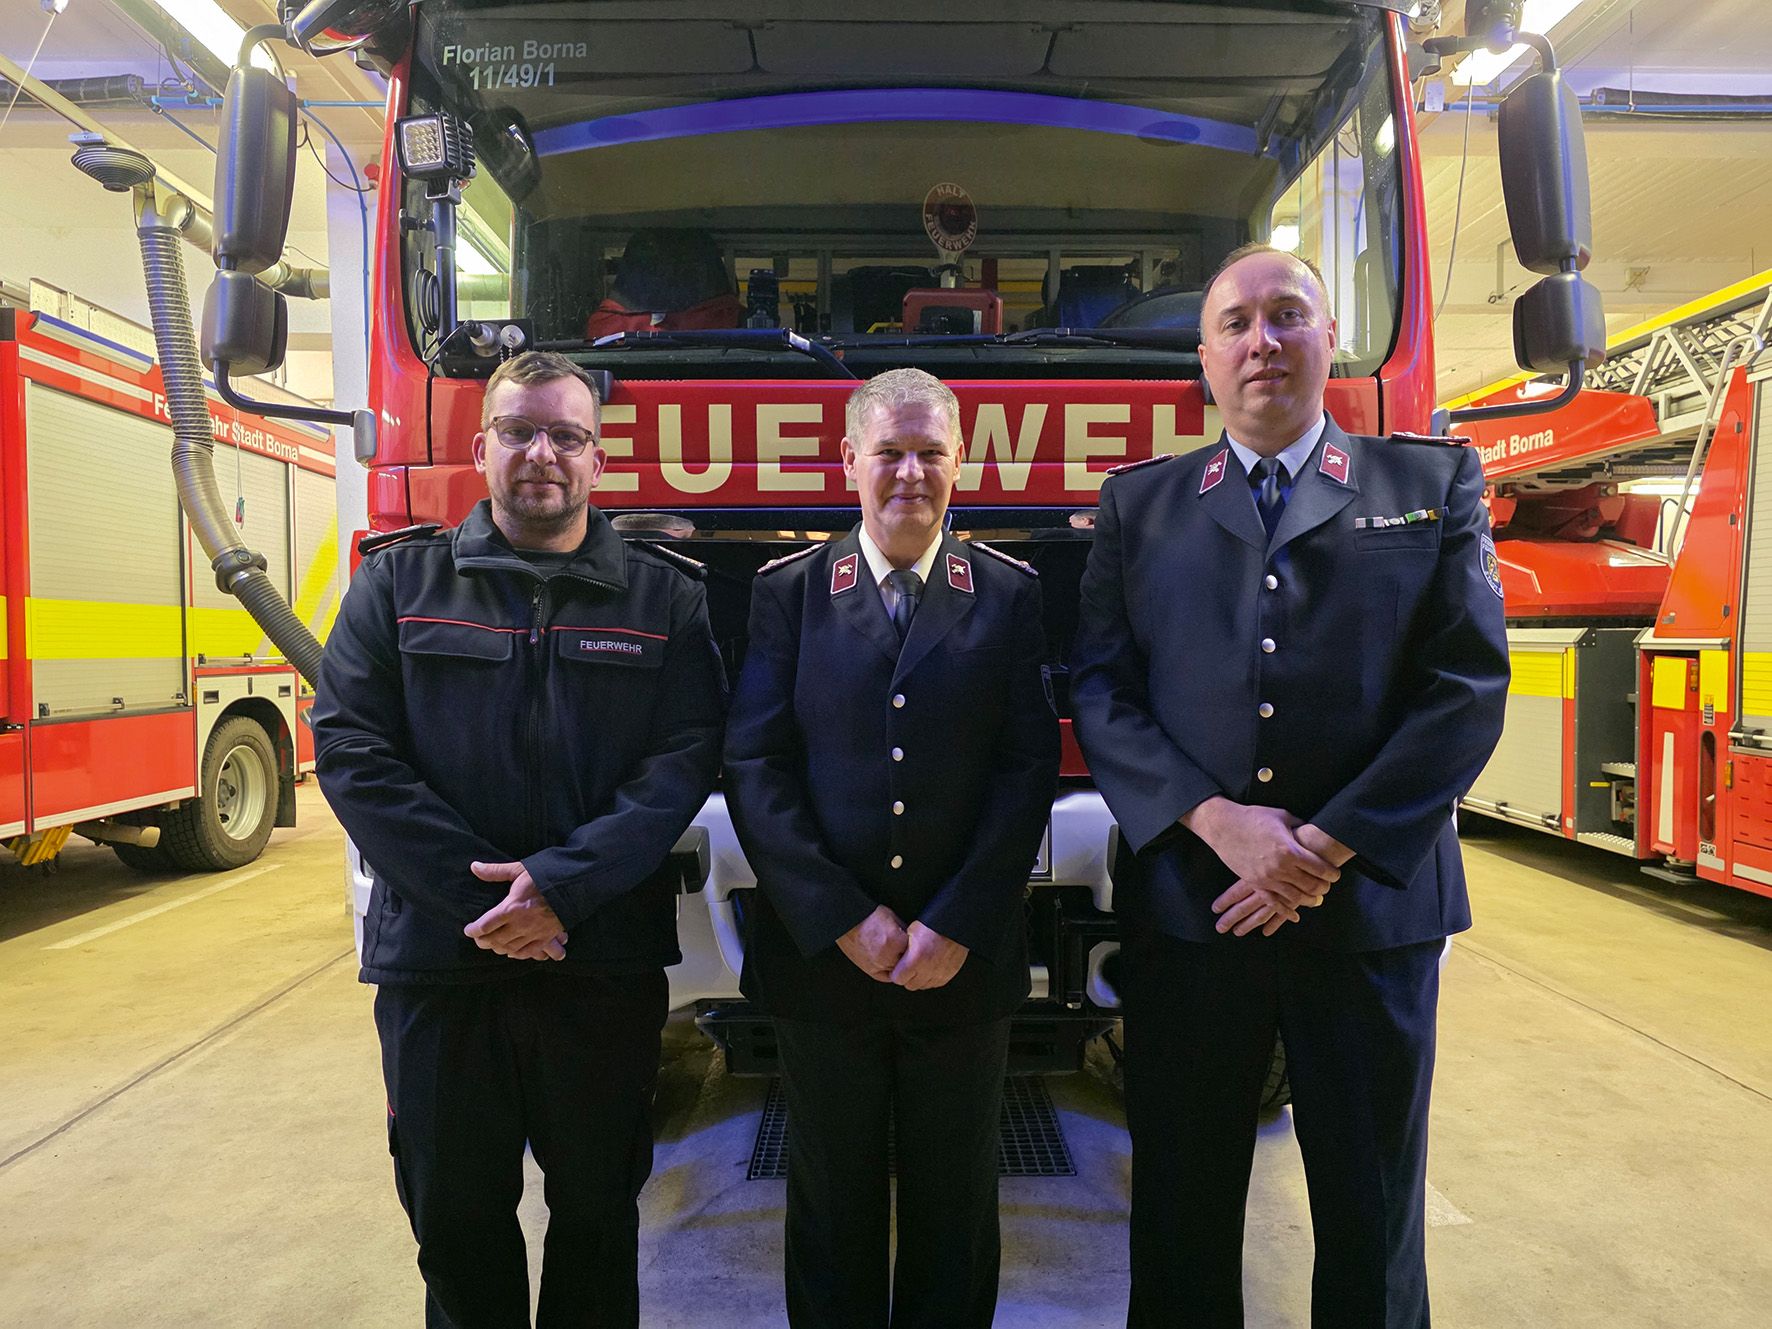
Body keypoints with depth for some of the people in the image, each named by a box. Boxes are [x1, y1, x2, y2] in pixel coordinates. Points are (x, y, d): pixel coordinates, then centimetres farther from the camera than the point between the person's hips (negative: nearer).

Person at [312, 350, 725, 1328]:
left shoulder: (663, 600, 3)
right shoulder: (399, 582, 5)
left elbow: (683, 760, -6)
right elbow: (350, 748, -4)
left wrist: (562, 883, -18)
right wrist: (479, 896, -13)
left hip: (605, 963, 0)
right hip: (434, 960, 1)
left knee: (598, 1210, 15)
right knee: (454, 1216, 16)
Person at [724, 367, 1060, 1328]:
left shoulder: (1011, 594, 2)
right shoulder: (788, 591, 1)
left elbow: (1028, 771, -4)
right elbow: (753, 768, -5)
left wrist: (955, 927, -11)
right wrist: (844, 920, -12)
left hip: (965, 960, 0)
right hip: (820, 957, 0)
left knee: (953, 1208, 16)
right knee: (832, 1204, 17)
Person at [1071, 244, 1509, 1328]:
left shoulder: (1436, 483, 6)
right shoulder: (1138, 504, 8)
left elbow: (1468, 688, -4)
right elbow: (1102, 689, -1)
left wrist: (1328, 849, -12)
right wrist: (1217, 821, -14)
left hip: (1372, 906, 0)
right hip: (1184, 910, 1)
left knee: (1372, 1216, 15)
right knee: (1182, 1209, 15)